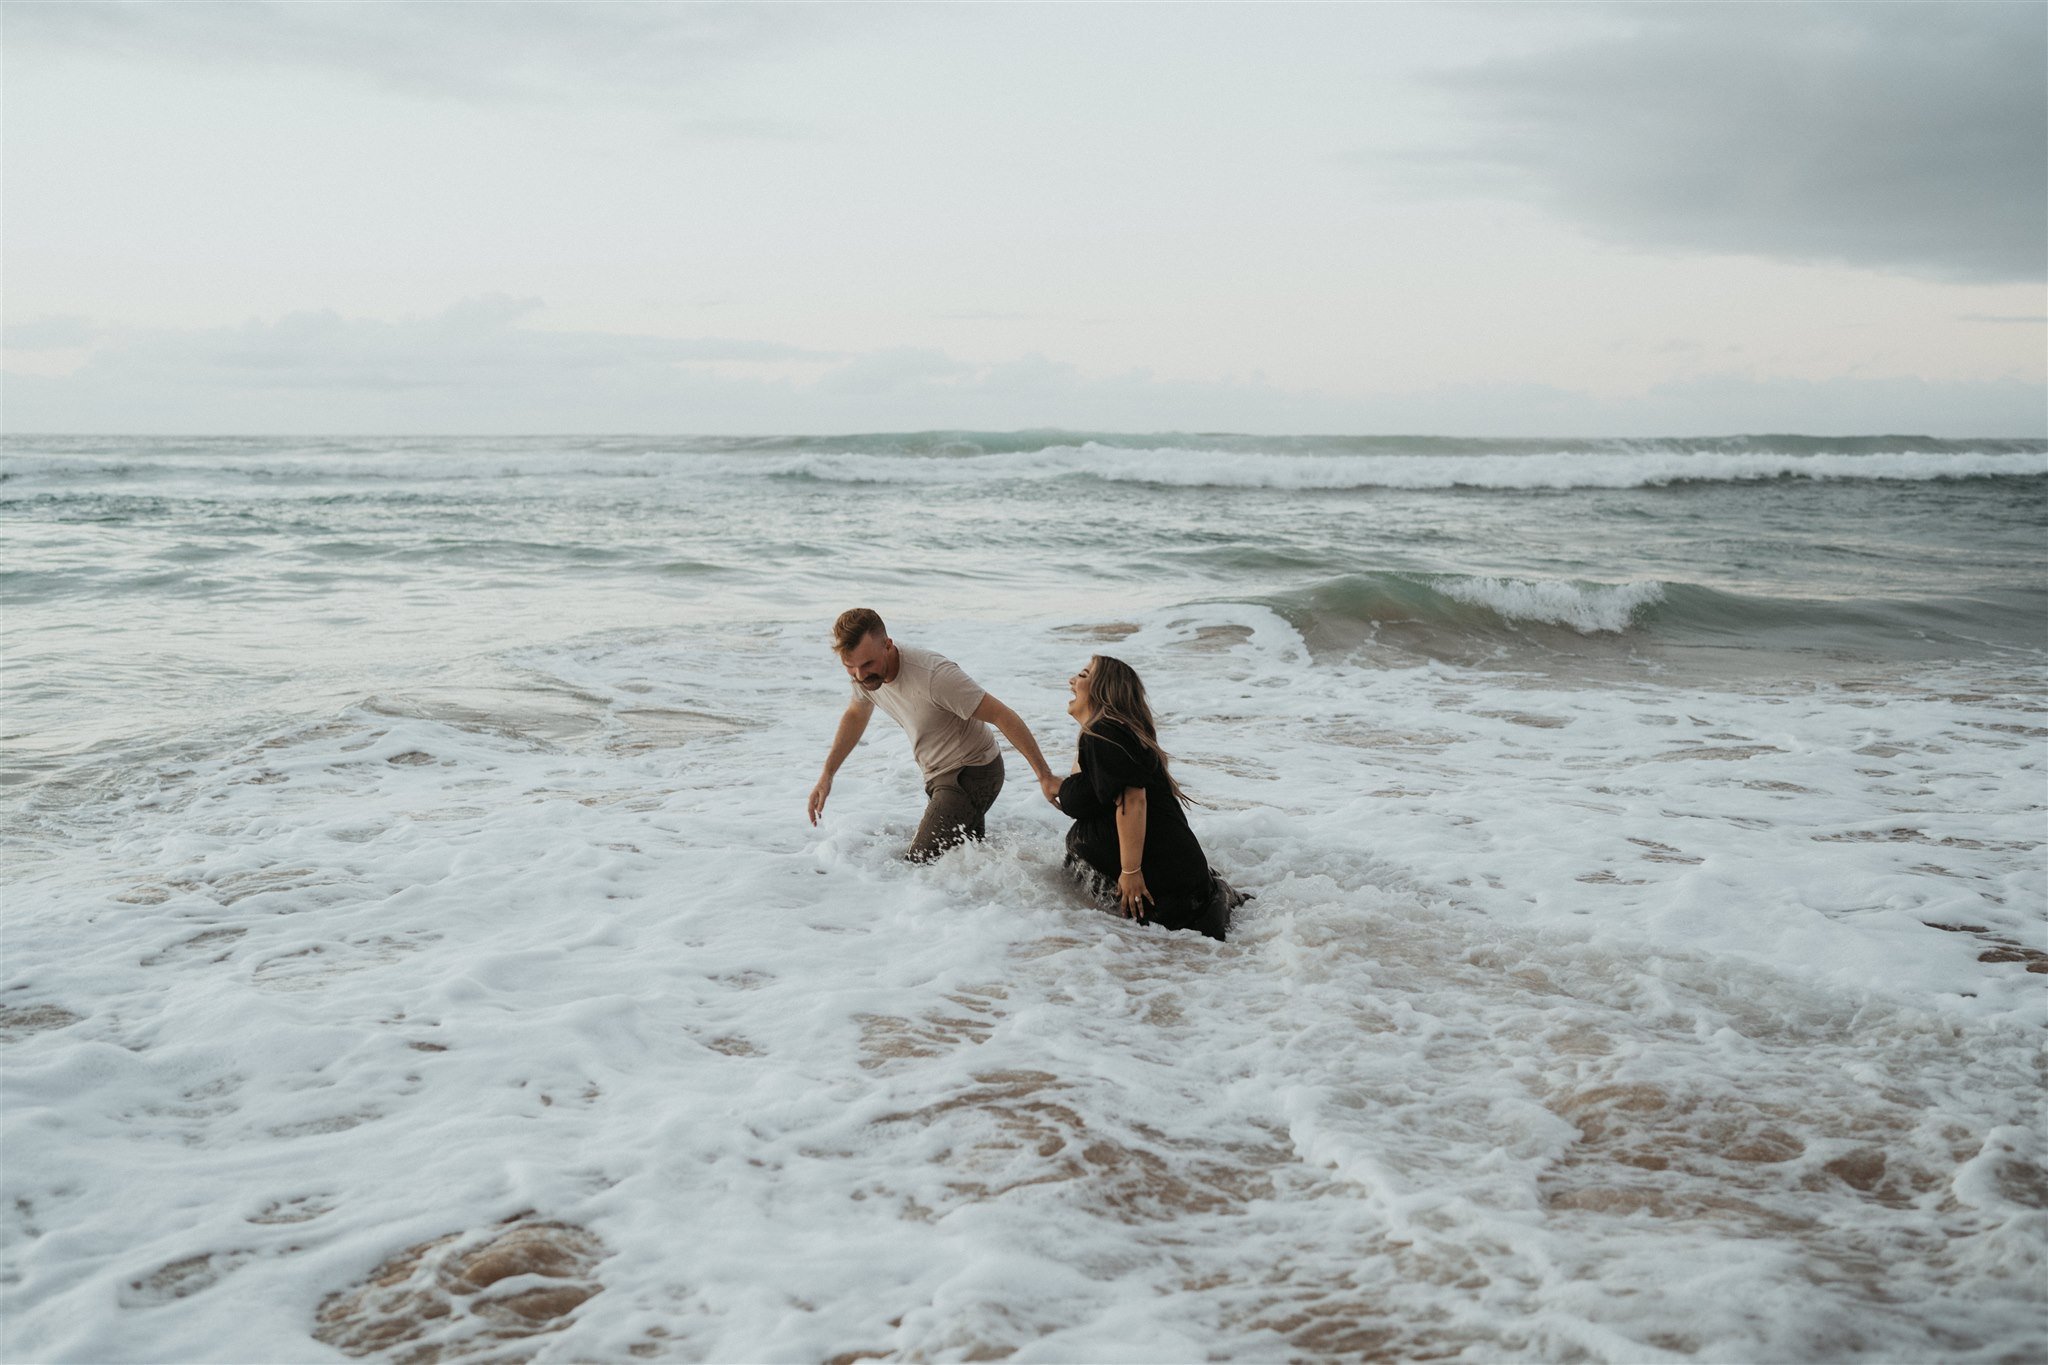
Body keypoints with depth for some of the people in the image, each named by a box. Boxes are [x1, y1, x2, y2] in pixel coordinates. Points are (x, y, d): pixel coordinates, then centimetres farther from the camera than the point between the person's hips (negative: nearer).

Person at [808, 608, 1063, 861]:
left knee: (920, 865, -19)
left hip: (973, 774, -9)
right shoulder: (865, 672, -8)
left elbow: (1003, 716, -28)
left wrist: (1045, 776, -26)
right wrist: (827, 775, 15)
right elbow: (855, 716, 16)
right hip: (940, 776, 9)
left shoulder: (933, 675, -33)